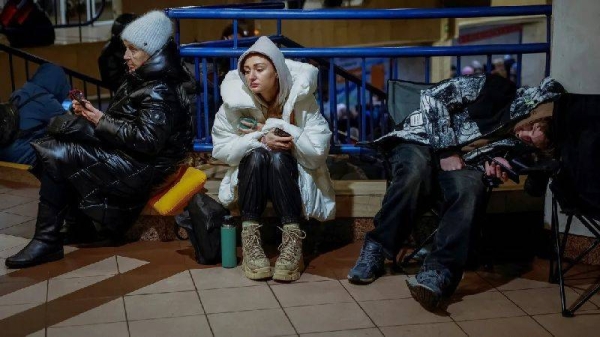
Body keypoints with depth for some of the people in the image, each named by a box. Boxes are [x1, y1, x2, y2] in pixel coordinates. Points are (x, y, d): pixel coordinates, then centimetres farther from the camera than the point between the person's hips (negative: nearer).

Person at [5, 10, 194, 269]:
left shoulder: (160, 92, -17)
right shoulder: (142, 79, 14)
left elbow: (147, 141, -26)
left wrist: (101, 120, -18)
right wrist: (90, 113, -2)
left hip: (144, 168, -10)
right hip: (125, 154, 10)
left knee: (56, 157, -15)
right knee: (56, 147, 4)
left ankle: (46, 241, -6)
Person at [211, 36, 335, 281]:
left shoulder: (300, 98, -17)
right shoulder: (235, 99, -14)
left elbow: (318, 151, -21)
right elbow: (221, 150, -14)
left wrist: (281, 128, -26)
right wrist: (260, 139, -28)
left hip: (290, 176, -1)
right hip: (250, 174, 1)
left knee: (277, 157, -32)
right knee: (256, 155, -31)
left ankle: (292, 240, -37)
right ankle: (249, 239, -32)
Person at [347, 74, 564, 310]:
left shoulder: (517, 141, 0)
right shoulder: (498, 91, -13)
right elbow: (433, 96, -13)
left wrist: (491, 163, -10)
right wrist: (446, 150, -17)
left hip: (458, 161, 3)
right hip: (422, 138, -3)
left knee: (470, 187, -32)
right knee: (416, 171, -37)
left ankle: (437, 273, -42)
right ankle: (375, 251, -26)